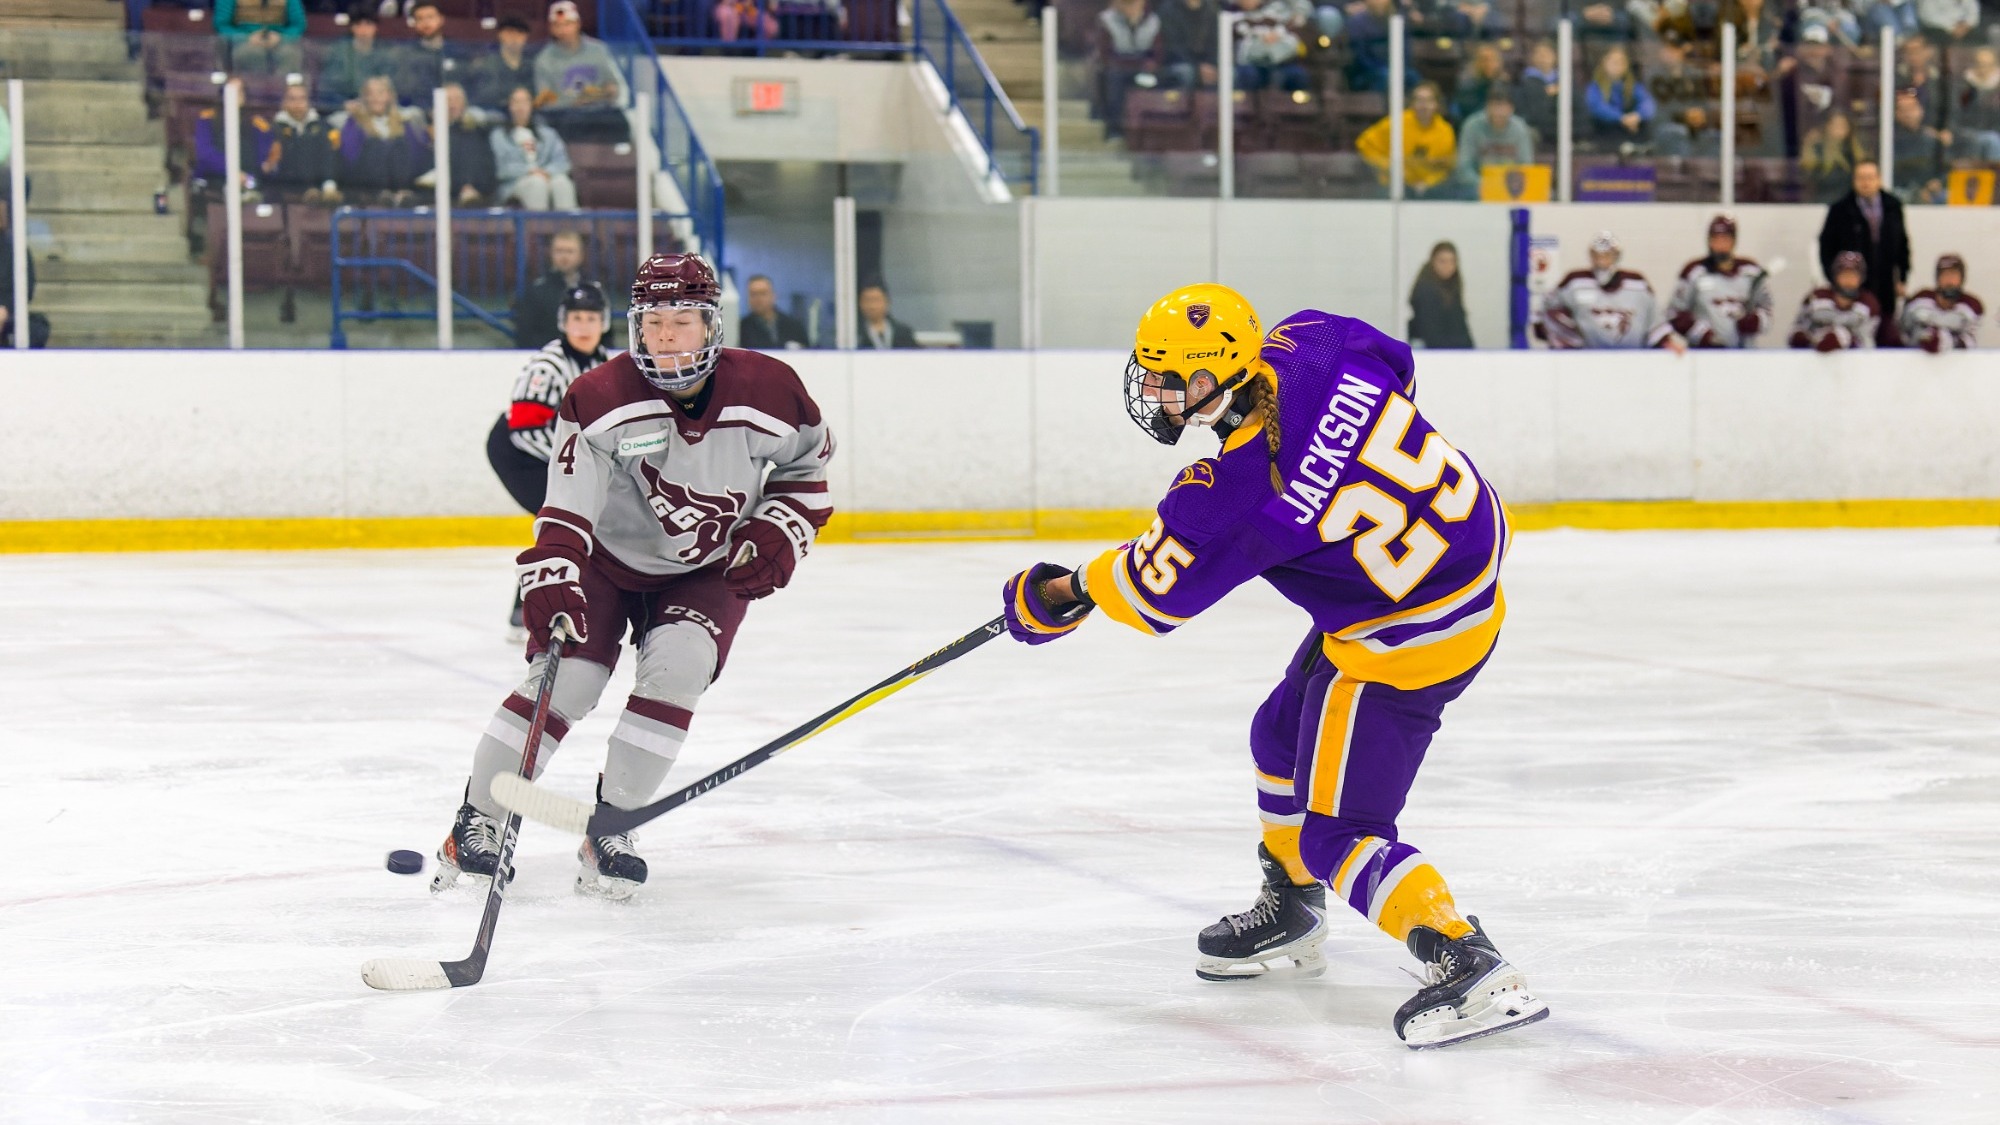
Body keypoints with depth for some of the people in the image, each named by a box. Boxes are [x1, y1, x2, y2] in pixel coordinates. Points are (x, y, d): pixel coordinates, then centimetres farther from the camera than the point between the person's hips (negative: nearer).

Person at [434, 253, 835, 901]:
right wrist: (552, 580, -43)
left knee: (676, 666, -23)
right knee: (567, 677, -16)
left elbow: (807, 460, 5)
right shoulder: (600, 399, -23)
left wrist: (779, 533, -7)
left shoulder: (768, 392, -16)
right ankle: (476, 824, -1)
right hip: (606, 559, -1)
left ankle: (610, 830, -10)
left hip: (709, 571, 1)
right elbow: (567, 507, -29)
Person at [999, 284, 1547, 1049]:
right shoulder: (1308, 346, -10)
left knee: (1336, 832, -7)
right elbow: (1395, 366, 13)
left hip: (1407, 635, -10)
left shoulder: (1232, 496, -26)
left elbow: (1154, 591, -9)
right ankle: (1290, 917, 44)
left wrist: (1054, 597, 9)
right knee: (1284, 734, 26)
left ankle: (1470, 968, -17)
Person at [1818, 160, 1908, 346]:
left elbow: (1902, 244, 15)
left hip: (1885, 288, 3)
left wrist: (1901, 278, 9)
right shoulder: (1840, 210, -3)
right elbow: (1827, 246, 0)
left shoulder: (1893, 207, 8)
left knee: (1888, 342, 5)